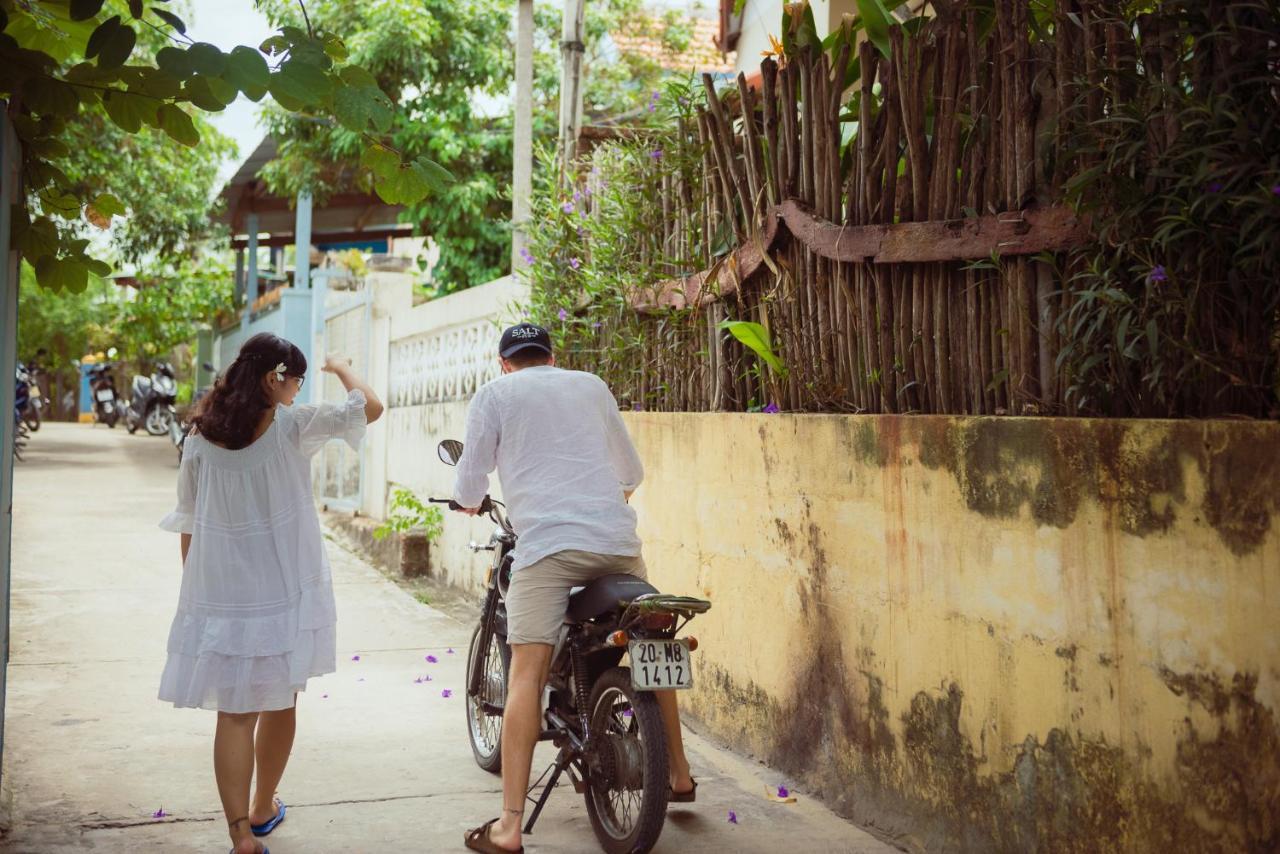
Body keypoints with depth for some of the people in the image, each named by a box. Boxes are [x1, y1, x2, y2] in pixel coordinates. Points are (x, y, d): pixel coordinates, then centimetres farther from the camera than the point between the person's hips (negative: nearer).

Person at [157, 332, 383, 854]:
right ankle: (263, 809, 32)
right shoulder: (291, 426, -8)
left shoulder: (201, 438, 3)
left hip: (219, 594, 2)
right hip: (285, 591, -2)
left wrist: (196, 589, 17)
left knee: (234, 714, 5)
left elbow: (188, 523, 7)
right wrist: (341, 368, 12)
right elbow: (371, 408, -5)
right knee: (280, 704, 16)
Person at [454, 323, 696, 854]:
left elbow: (470, 483, 10)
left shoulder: (493, 394, 12)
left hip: (547, 543, -4)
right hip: (618, 541, 4)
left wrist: (470, 503, 34)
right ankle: (679, 775, 32)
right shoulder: (592, 385, 22)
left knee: (527, 671, -7)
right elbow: (633, 471, 30)